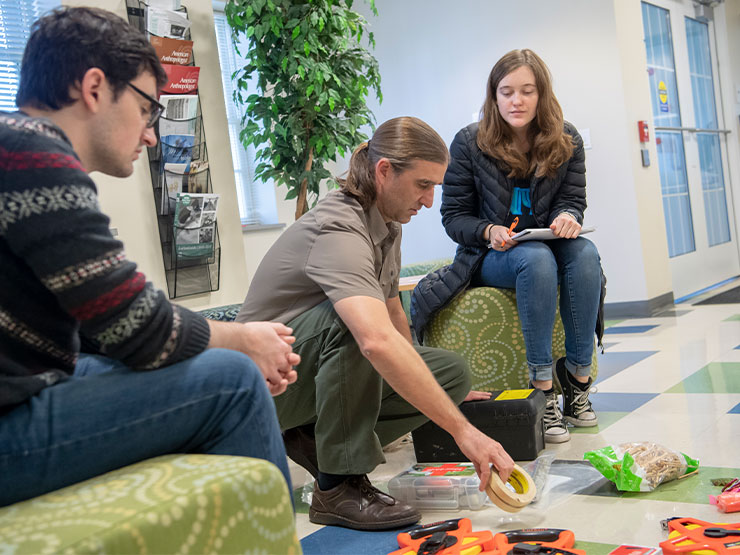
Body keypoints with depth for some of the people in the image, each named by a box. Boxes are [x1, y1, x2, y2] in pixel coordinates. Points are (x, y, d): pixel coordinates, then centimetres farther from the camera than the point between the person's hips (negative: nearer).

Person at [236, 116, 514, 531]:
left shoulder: (386, 223, 3)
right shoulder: (339, 229, -29)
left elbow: (393, 315, 16)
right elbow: (378, 341, -45)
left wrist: (427, 386, 20)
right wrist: (462, 429, -45)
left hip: (328, 369, 8)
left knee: (453, 372, -8)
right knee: (348, 319, -38)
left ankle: (316, 440, 0)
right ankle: (338, 486, -26)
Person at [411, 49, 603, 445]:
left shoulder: (566, 141, 2)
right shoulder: (469, 143, -6)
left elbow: (574, 201, 5)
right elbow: (454, 216, -3)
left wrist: (568, 217, -21)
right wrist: (489, 232, -24)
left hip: (547, 246, 3)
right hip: (488, 255, -3)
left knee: (584, 252, -31)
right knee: (536, 258, -37)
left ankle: (577, 376, -25)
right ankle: (542, 385, -33)